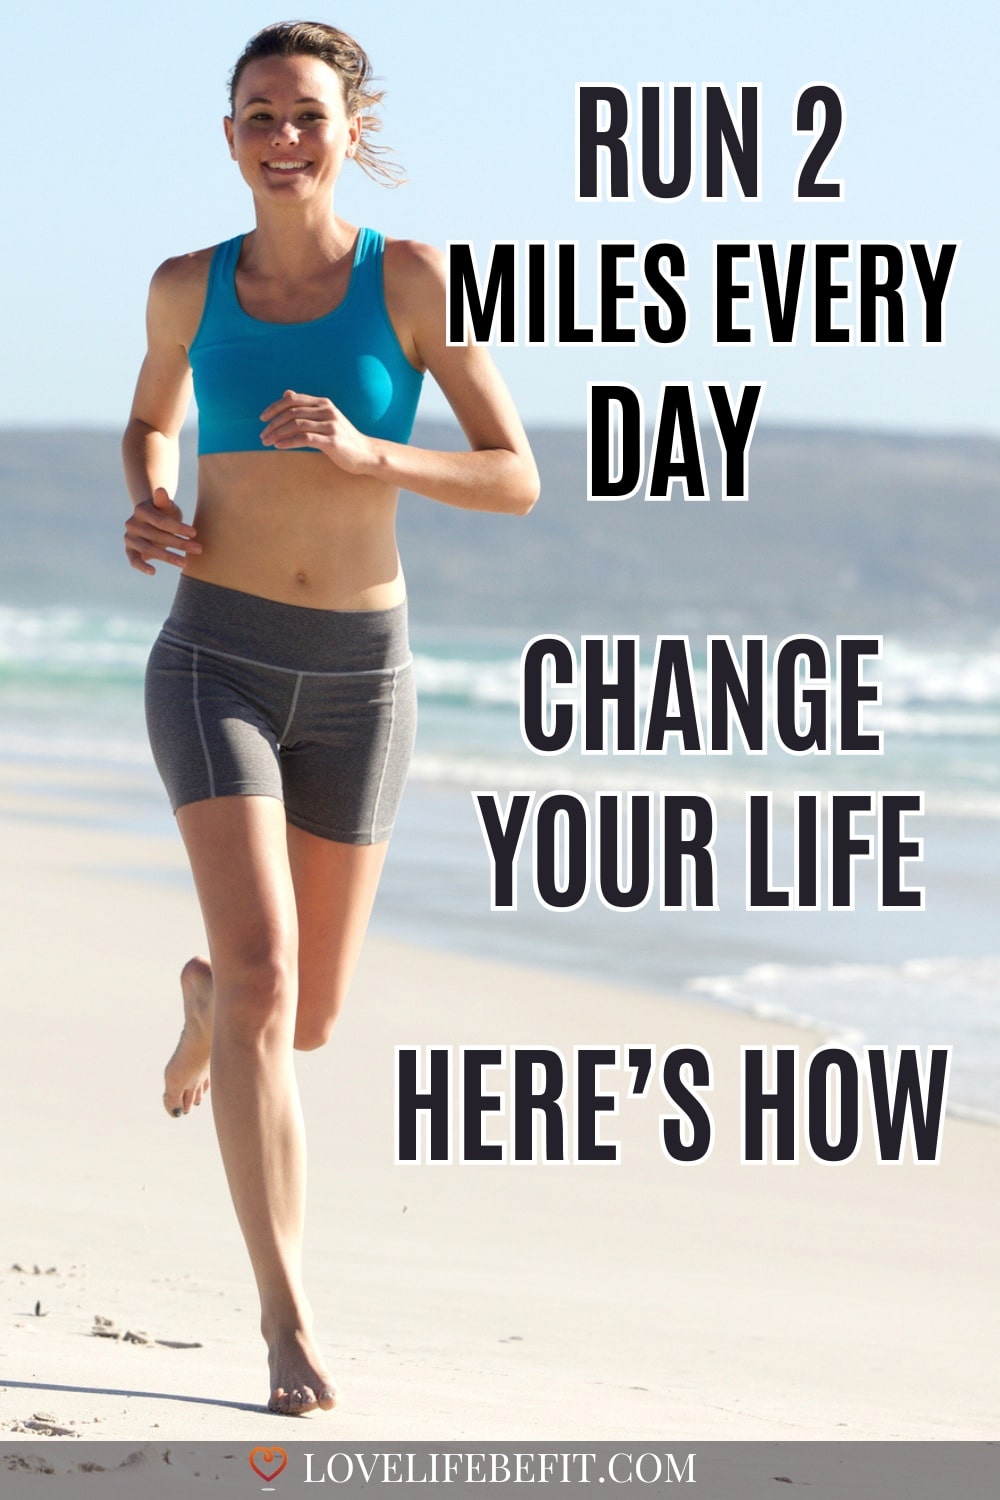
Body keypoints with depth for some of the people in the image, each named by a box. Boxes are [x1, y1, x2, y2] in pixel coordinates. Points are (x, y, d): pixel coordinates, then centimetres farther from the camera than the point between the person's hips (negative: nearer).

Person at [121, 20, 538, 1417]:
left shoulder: (412, 279, -5)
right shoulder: (190, 287, 1)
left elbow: (518, 480, -7)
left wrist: (367, 457, -23)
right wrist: (147, 512, -1)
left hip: (357, 674, 1)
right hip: (215, 662, -1)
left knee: (310, 1011, 13)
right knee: (268, 981, -19)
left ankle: (208, 998, 52)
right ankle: (288, 1314, -13)